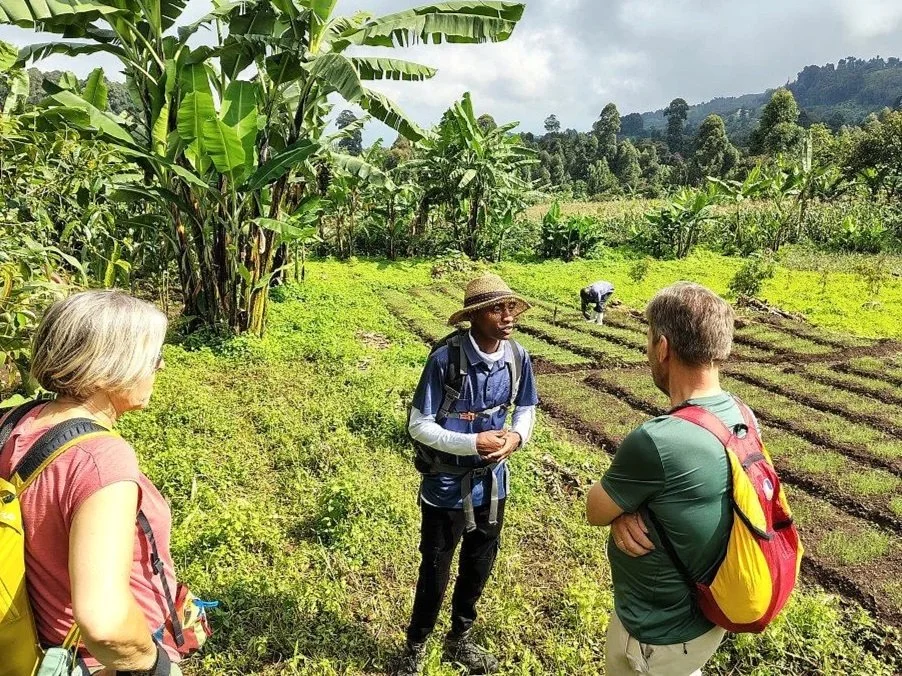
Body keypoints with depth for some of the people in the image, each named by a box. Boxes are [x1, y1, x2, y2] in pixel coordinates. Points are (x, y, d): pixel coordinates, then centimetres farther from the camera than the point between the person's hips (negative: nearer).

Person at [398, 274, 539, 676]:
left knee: (479, 567, 23)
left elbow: (526, 409, 7)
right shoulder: (445, 359, -24)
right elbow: (419, 425, -18)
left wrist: (517, 437, -14)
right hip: (447, 485, -5)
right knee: (435, 571, 14)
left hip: (491, 482, 5)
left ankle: (459, 640, 49)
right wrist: (473, 443, -26)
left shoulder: (517, 358, -9)